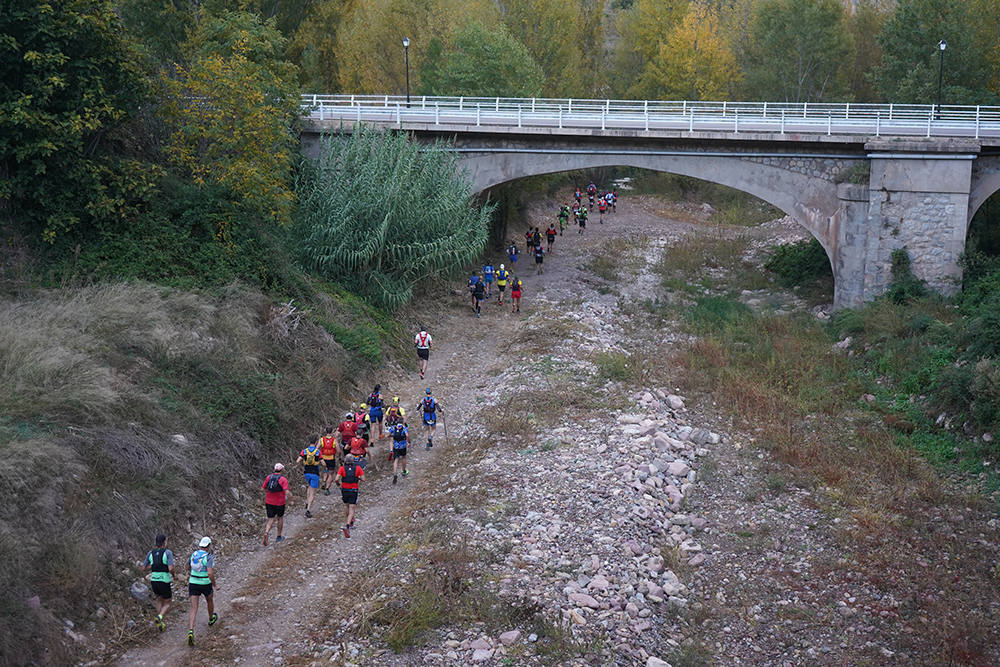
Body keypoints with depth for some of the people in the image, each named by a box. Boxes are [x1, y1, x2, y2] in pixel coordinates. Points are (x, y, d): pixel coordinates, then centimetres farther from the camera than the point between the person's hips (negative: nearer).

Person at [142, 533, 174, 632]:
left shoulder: (151, 553, 4)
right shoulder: (168, 552, -11)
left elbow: (143, 569, 5)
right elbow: (171, 568, -21)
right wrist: (173, 575, 2)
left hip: (154, 581, 5)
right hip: (164, 582, -5)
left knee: (159, 601, 28)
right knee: (167, 604, 13)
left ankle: (160, 624, 23)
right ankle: (159, 618, -17)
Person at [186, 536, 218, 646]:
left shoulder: (193, 554, 1)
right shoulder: (209, 557, -17)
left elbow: (188, 567, 19)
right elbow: (210, 573, -26)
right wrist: (215, 584, -11)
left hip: (193, 583, 3)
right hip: (205, 584, -3)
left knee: (193, 608, -2)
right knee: (210, 600, 30)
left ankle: (190, 632, -20)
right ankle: (211, 619, 55)